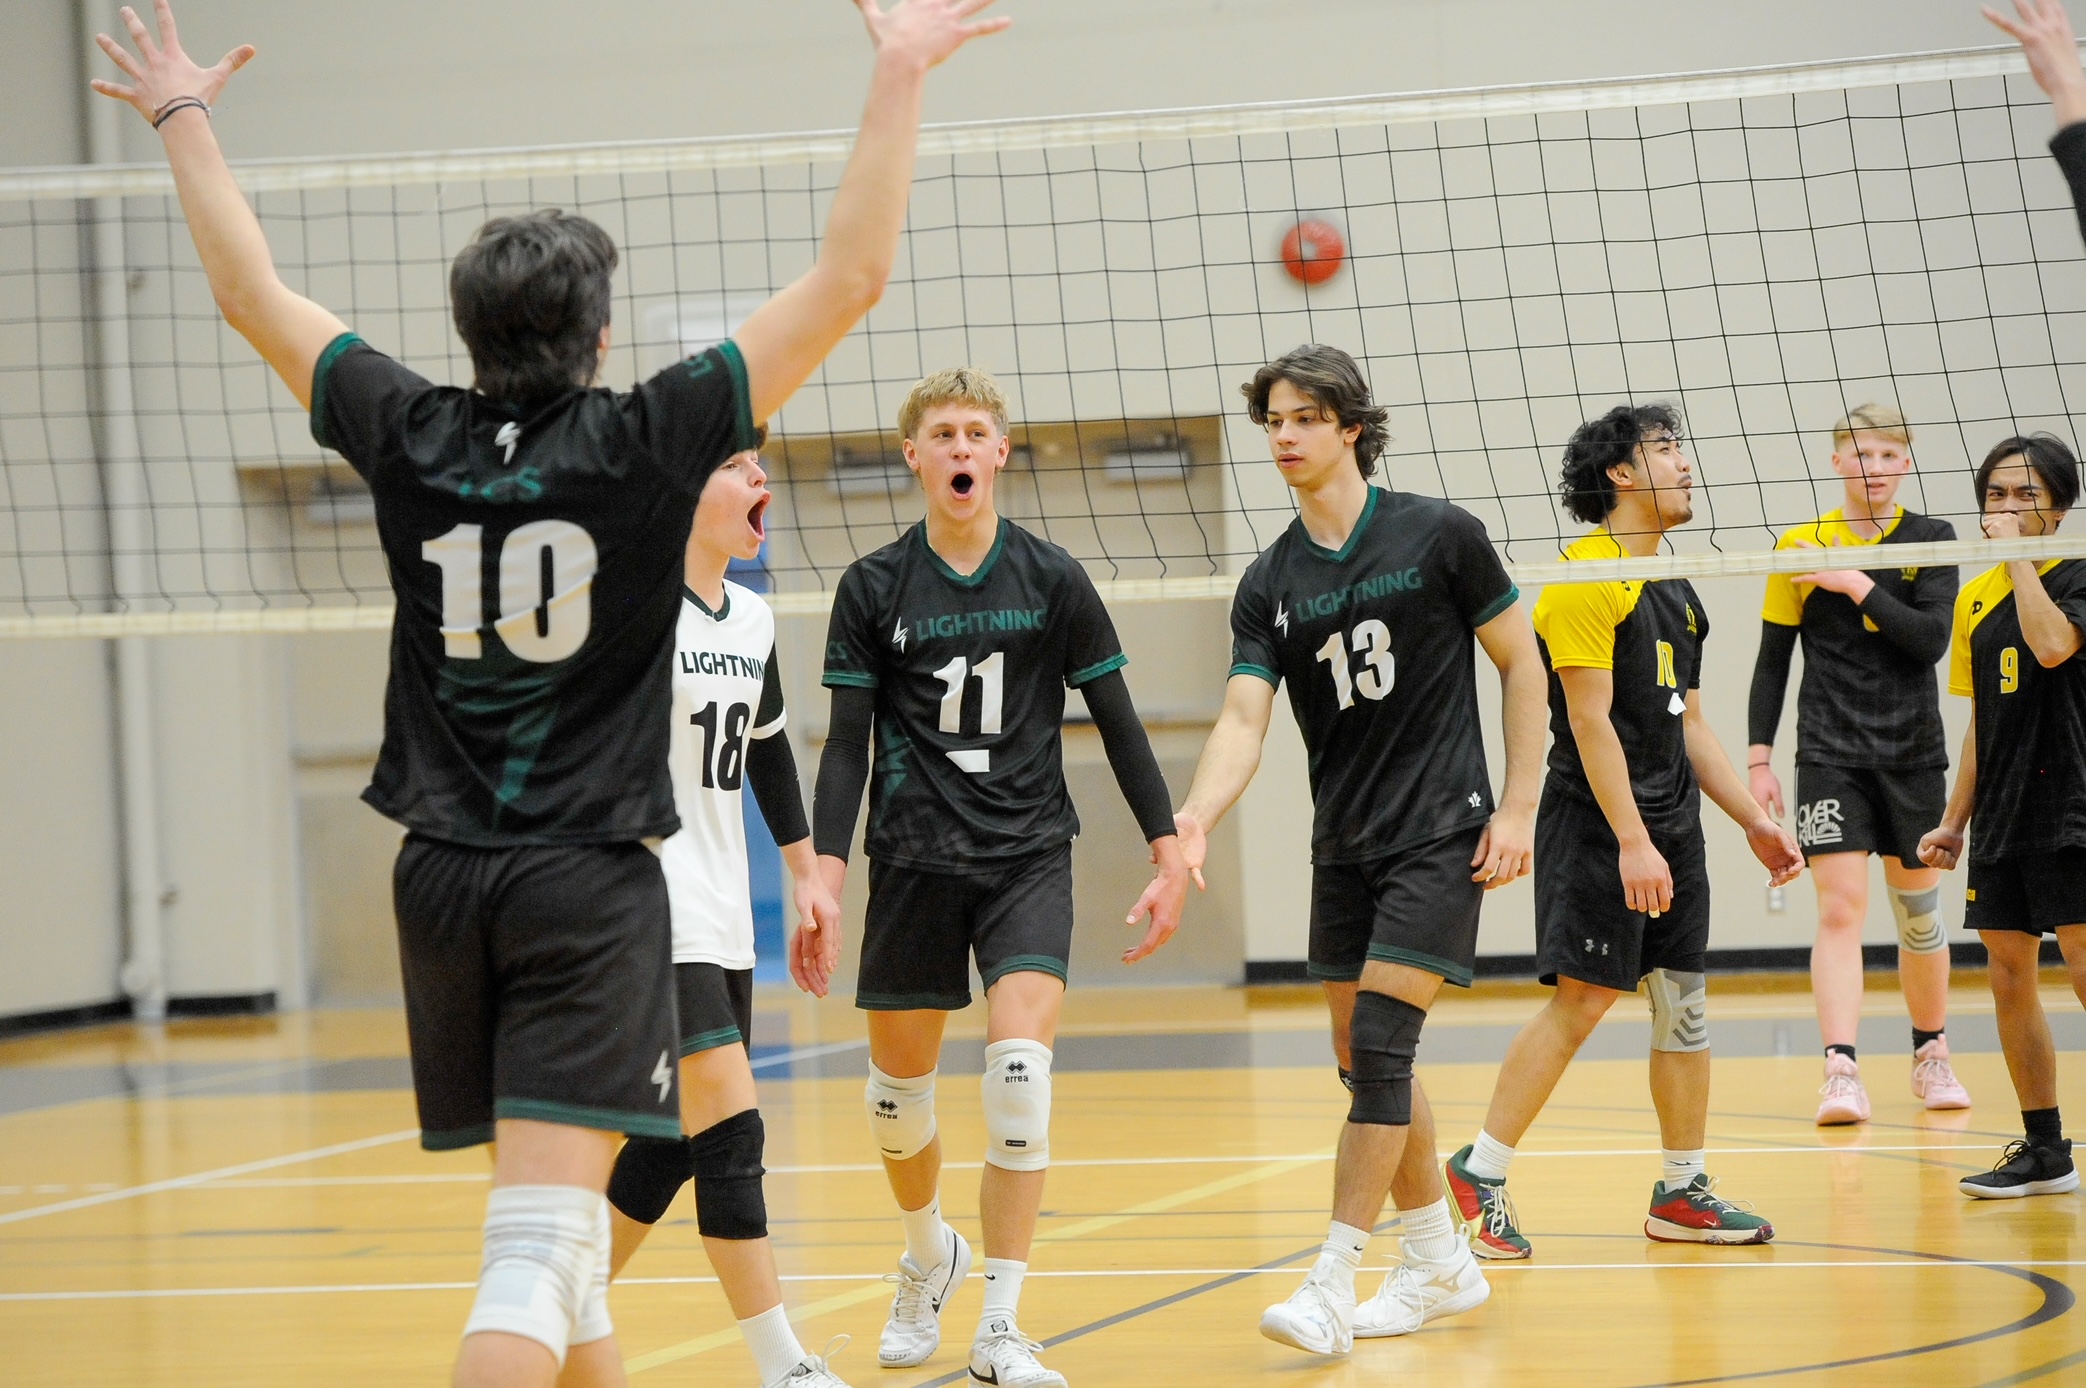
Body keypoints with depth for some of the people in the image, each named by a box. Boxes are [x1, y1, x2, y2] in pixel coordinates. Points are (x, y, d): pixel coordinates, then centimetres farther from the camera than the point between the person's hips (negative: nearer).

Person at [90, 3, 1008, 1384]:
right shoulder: (645, 440, -6)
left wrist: (185, 117, 31)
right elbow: (850, 277, -7)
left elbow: (253, 290, 18)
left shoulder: (414, 438, 4)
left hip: (443, 876, 5)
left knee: (558, 1216, 19)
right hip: (589, 878, -5)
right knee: (543, 1240, -14)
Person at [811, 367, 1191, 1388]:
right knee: (898, 1085, 9)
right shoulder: (873, 588, 1)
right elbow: (847, 741, 1)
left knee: (1019, 1067, -17)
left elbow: (1117, 722, 6)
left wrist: (1167, 852, 2)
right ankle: (928, 1254, 41)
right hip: (913, 861, 1)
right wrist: (826, 869, -9)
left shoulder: (1052, 580, 2)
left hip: (1029, 856, -1)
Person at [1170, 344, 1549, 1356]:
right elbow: (1243, 721, -7)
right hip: (1344, 845, 5)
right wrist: (1193, 820, -25)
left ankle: (1331, 1287, -13)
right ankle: (1441, 1264, 26)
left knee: (1378, 1045, -13)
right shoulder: (1270, 584, 3)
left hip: (1441, 833, -5)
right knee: (1365, 1061, 9)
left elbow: (1521, 663, 0)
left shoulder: (1438, 535, -7)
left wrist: (1518, 807, -7)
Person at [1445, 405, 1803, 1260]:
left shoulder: (1675, 591, 16)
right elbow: (1590, 719, -17)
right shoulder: (1585, 576, -11)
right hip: (1597, 826, -9)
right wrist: (1631, 840, -22)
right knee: (1583, 999, -11)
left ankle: (1682, 1192, 14)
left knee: (1685, 998, 8)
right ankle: (1481, 1173, -4)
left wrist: (1753, 820, 17)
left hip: (1671, 823, 9)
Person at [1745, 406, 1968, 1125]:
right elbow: (1772, 660, 5)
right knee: (1840, 908, -13)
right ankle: (1841, 1073, -20)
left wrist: (1859, 584, -17)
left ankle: (1931, 1055, 30)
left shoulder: (1931, 540, 2)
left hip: (1913, 754, 1)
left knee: (1918, 911, 12)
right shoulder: (1800, 546, 1)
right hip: (1830, 755, -1)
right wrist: (1759, 757, -1)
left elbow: (1931, 640, -11)